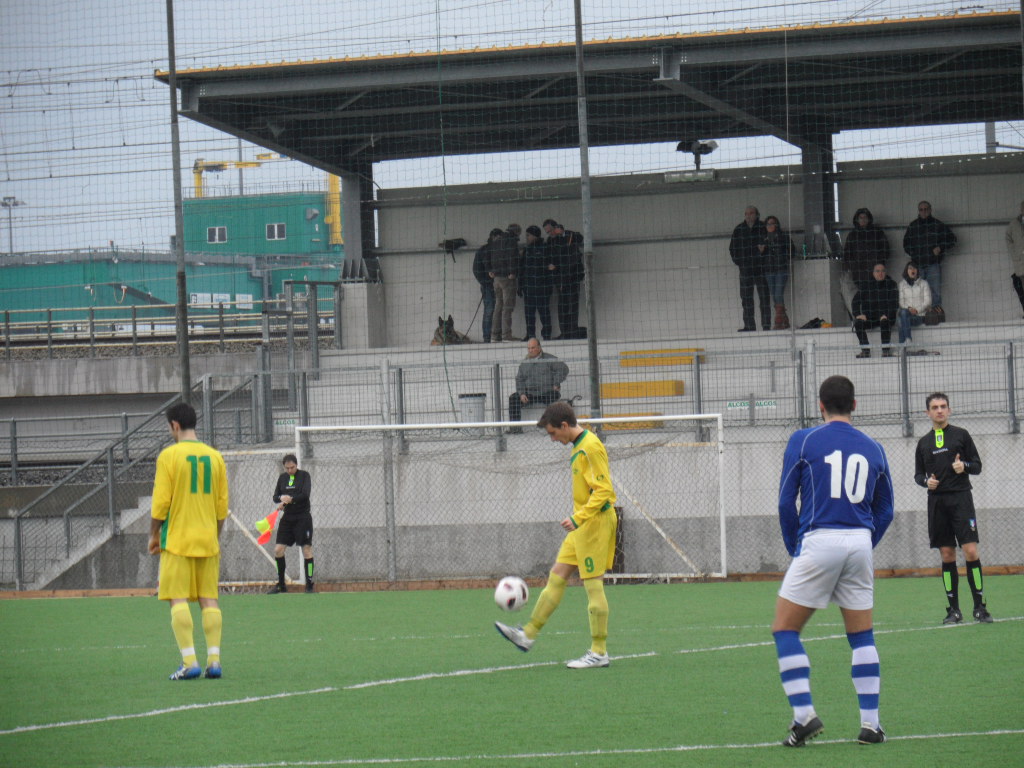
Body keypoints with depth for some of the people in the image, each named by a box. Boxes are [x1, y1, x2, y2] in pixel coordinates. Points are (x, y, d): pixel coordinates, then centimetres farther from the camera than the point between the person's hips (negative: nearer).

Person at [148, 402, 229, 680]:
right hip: (208, 540, 5)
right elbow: (222, 504, 11)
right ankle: (214, 660, 0)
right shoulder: (214, 456, 7)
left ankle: (190, 661, -12)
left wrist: (154, 535, 3)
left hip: (177, 540, -5)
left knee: (178, 600, -4)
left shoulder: (169, 455, -7)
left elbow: (161, 503, -8)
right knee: (209, 599, 6)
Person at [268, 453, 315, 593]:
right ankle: (281, 584, 11)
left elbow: (305, 494, -15)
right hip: (287, 517, 5)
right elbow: (275, 497, 9)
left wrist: (291, 499, -28)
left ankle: (310, 585, 0)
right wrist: (281, 498, -13)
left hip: (303, 517, -5)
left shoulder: (304, 475, -3)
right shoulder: (282, 478, 10)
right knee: (278, 549, -1)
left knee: (307, 549, -5)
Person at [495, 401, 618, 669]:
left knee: (593, 584, -6)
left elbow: (603, 490, -22)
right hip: (583, 524, 10)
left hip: (595, 522, -10)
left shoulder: (591, 447, -17)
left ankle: (599, 652, -1)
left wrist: (578, 518, -25)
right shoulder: (579, 446, 13)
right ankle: (528, 634, 16)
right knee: (557, 575, 11)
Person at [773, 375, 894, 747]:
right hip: (860, 544, 4)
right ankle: (870, 723, 7)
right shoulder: (873, 449, 10)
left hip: (818, 540, -4)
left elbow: (786, 501, 1)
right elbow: (885, 510, 14)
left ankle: (804, 713, -8)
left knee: (785, 630, 5)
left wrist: (794, 547, 11)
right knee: (862, 636, 11)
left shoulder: (803, 441, 1)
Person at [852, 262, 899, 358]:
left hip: (886, 317, -3)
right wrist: (858, 314, -14)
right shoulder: (866, 285, 6)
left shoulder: (891, 284, 0)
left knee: (885, 322, -37)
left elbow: (894, 302, -8)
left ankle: (886, 349, -30)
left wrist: (887, 315, -23)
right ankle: (865, 350, -20)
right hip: (869, 317, 3)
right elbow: (856, 301, 4)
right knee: (858, 323, -25)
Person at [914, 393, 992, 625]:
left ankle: (980, 607, -7)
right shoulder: (924, 442, 14)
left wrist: (964, 465, -15)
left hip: (960, 498, -3)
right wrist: (926, 481, -4)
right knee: (947, 556, 3)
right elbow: (918, 474, 18)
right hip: (937, 503, 3)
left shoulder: (961, 435, 6)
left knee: (971, 552, -12)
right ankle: (954, 610, 8)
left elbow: (977, 466, 6)